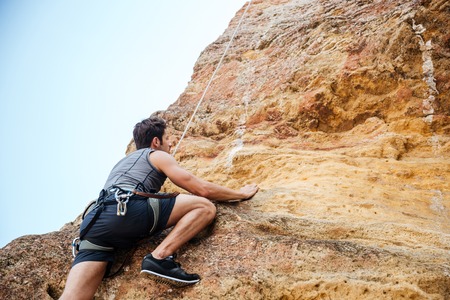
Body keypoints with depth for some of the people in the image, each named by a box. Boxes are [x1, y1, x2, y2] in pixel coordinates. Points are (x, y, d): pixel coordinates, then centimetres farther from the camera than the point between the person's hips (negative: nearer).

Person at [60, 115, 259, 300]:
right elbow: (202, 189, 14)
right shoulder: (159, 156, 19)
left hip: (95, 223, 7)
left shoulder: (125, 161, 41)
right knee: (205, 207, 0)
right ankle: (160, 257, -18)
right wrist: (240, 194, 28)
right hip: (127, 210, -7)